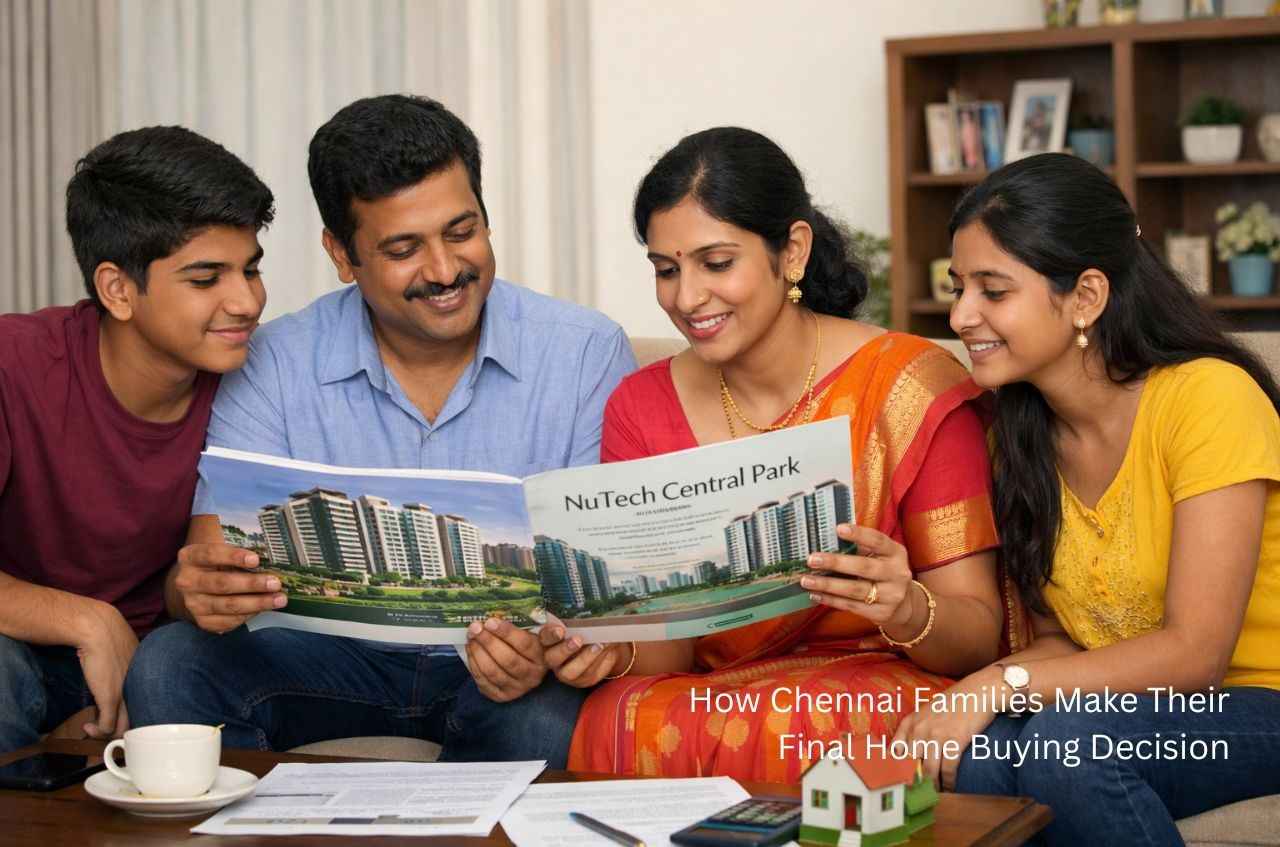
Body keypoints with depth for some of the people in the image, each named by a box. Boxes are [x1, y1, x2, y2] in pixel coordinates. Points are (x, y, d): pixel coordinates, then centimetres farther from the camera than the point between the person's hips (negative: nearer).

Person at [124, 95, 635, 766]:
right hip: (339, 655, 1)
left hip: (502, 666, -1)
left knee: (547, 720, -36)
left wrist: (554, 645, -36)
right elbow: (215, 555, -10)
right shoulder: (276, 365, -4)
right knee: (168, 667, -25)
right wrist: (201, 592, -37)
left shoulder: (587, 353, -7)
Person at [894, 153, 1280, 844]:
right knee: (979, 758, -28)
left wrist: (1000, 683, -26)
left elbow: (1195, 652, -20)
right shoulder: (1020, 430, 3)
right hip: (1117, 703, 4)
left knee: (1067, 738, -31)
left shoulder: (1208, 398, -18)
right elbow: (1057, 636, 5)